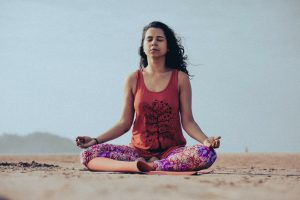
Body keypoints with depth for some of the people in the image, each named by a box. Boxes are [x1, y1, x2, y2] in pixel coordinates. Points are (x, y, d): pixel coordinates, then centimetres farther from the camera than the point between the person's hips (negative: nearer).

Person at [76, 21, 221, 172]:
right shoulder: (133, 80, 6)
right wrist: (95, 140, -5)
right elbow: (125, 123, 7)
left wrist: (205, 140, -19)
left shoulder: (180, 78, 3)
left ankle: (149, 166, -27)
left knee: (207, 153, -34)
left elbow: (187, 121, 0)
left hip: (172, 150, -1)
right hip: (139, 150, 1)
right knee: (88, 155, -22)